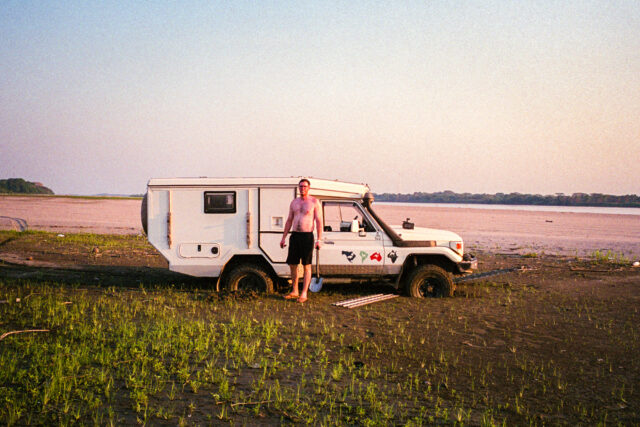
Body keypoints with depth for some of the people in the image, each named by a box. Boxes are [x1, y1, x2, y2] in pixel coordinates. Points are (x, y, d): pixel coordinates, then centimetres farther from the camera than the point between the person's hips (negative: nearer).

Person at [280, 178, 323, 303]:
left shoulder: (314, 202, 0)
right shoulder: (294, 202, 14)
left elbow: (319, 221, -4)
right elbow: (289, 221, 18)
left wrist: (319, 240, -12)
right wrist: (283, 238, 13)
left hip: (307, 236, -5)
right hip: (294, 236, 5)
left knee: (307, 266, -2)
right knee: (292, 265, 7)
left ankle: (304, 294, 2)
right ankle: (294, 291, 19)